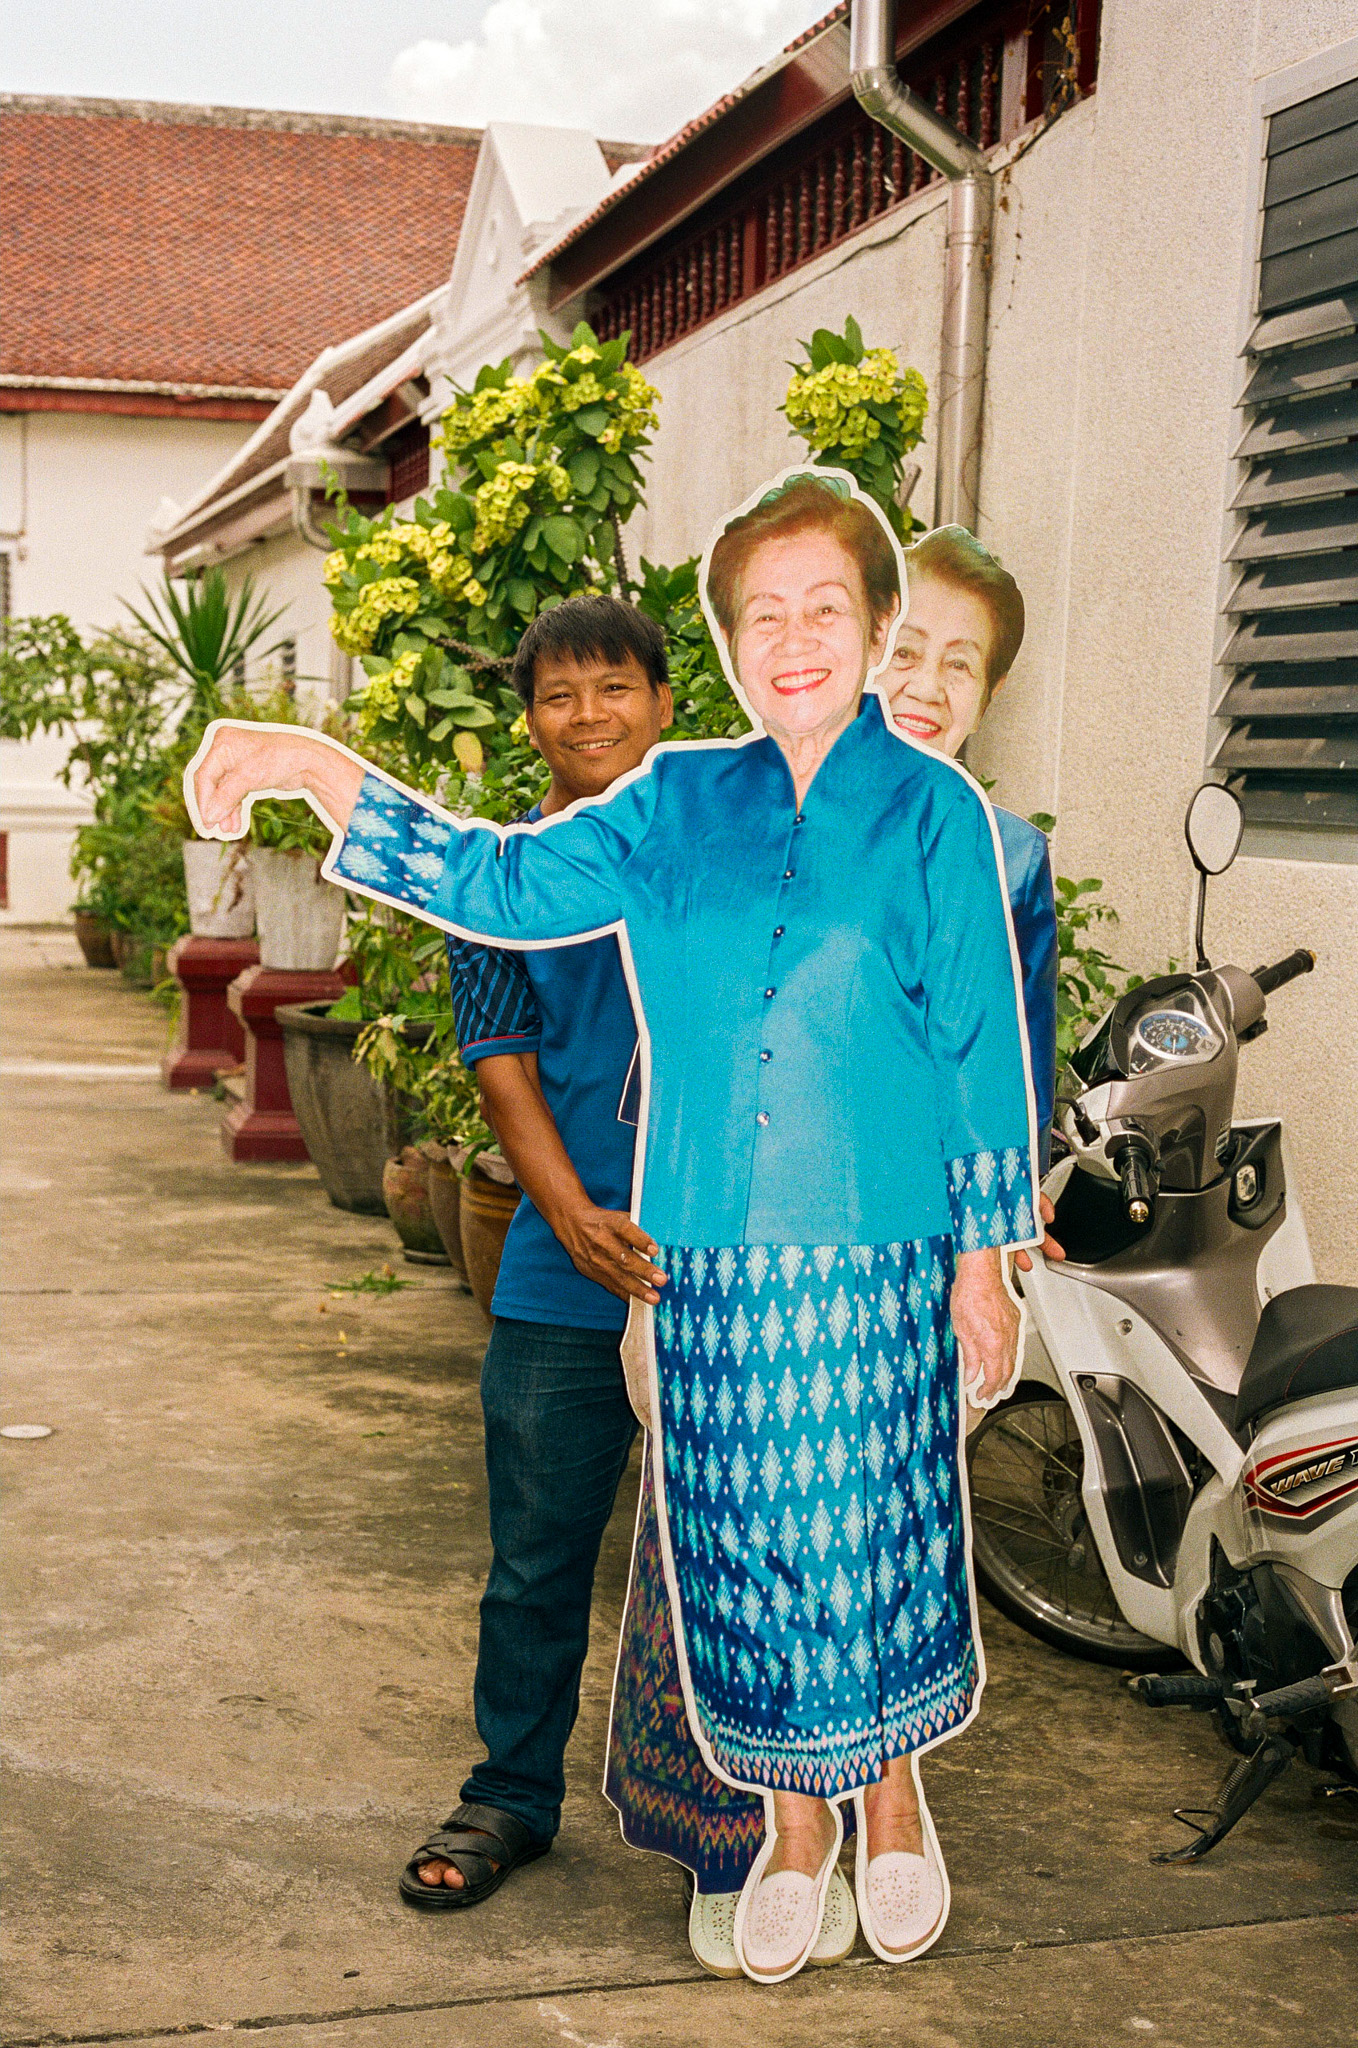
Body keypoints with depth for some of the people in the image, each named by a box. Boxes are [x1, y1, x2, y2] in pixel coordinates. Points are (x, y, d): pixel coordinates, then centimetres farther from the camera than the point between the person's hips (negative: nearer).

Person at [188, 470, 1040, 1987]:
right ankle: (792, 1817, 32)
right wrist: (320, 770, -4)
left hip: (874, 1259, -2)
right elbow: (506, 884, 6)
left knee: (872, 1529, 7)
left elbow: (980, 1045, -1)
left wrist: (983, 1264, -1)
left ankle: (889, 1802, 33)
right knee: (740, 1539, 10)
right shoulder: (674, 800, 7)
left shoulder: (935, 811, -2)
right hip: (705, 1259, 3)